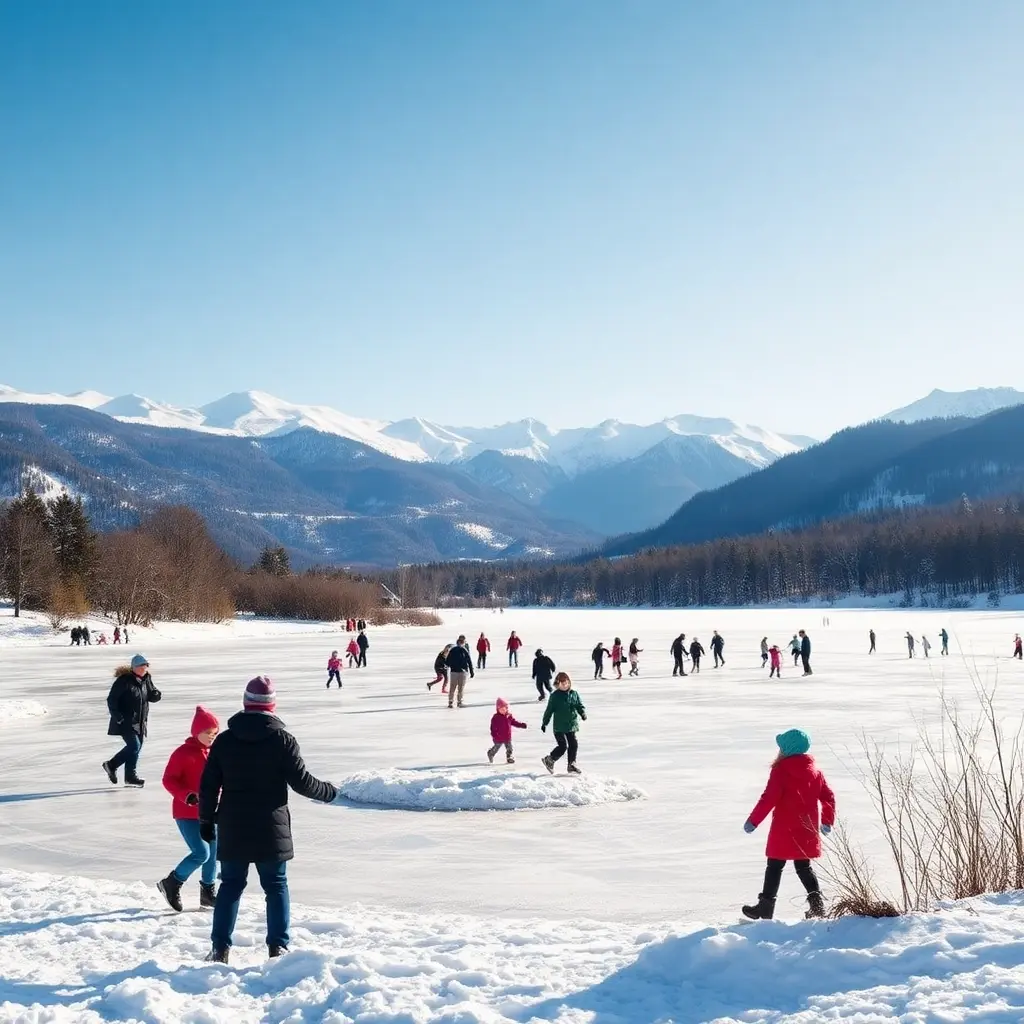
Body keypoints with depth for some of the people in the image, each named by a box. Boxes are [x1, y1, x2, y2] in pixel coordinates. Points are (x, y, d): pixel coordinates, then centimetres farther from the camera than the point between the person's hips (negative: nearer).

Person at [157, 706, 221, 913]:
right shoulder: (184, 753, -14)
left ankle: (208, 892, 26)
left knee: (213, 853, 10)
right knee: (201, 853, -14)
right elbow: (168, 780, -16)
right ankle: (171, 884, 6)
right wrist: (188, 796, -27)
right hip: (187, 814, -7)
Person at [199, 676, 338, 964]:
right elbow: (301, 781, -7)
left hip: (232, 830, 2)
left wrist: (206, 820, 14)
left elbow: (209, 786, 3)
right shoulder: (282, 740, -8)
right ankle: (278, 946, 7)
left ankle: (220, 948, 10)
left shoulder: (224, 740, 0)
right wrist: (327, 792, 11)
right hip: (271, 829, -2)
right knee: (276, 886, 9)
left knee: (230, 885, 12)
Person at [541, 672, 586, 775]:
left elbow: (580, 705, 7)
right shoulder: (555, 696, -6)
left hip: (571, 725, 5)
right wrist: (544, 723, 1)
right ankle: (549, 760, 8)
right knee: (563, 746, -11)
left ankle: (572, 765, 21)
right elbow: (549, 710, -1)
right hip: (559, 727, -5)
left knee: (573, 745, 6)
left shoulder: (574, 694, 4)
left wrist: (583, 713, -14)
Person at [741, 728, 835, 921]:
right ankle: (817, 903, 6)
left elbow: (769, 798, -18)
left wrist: (753, 820, -11)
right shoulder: (814, 770, 6)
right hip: (807, 831, 6)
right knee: (804, 867, 17)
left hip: (784, 830, -5)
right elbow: (828, 797, 12)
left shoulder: (781, 770, -13)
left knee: (774, 866, 5)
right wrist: (827, 821, 24)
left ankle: (765, 906, 8)